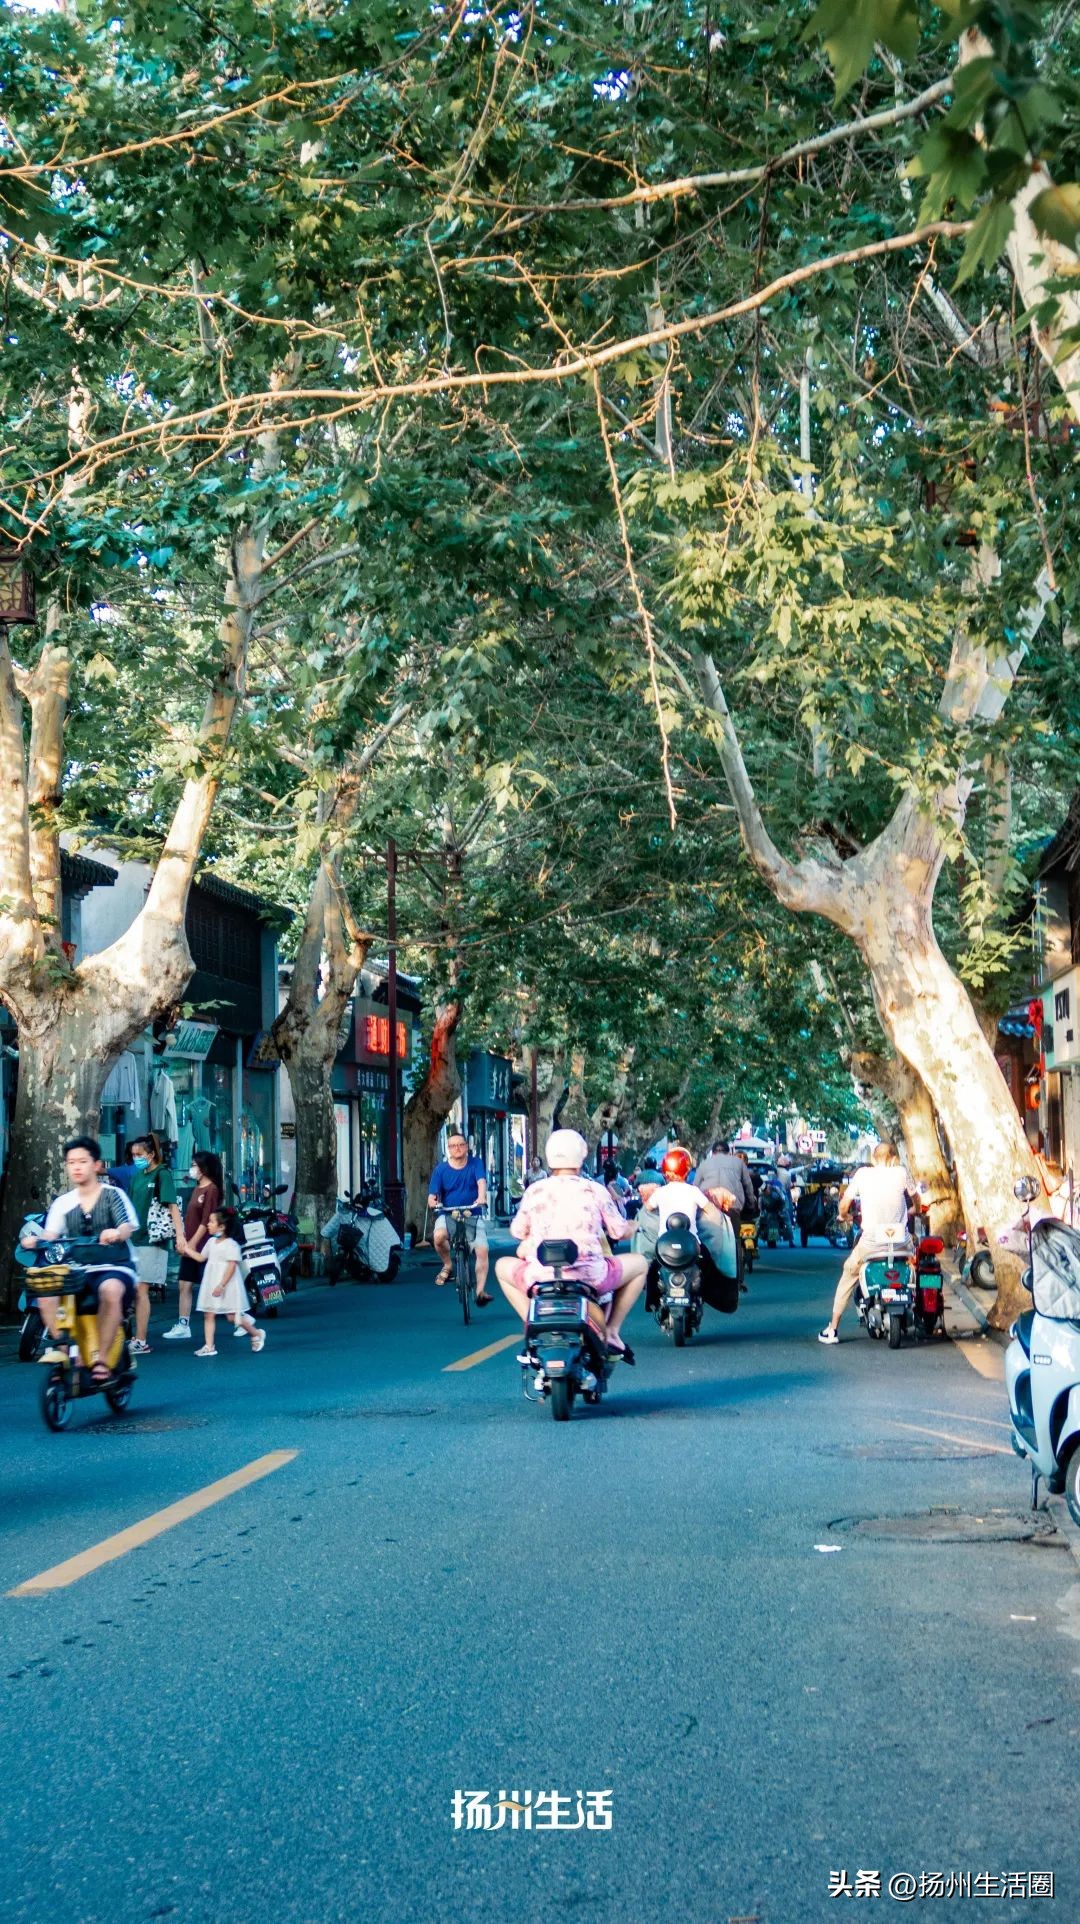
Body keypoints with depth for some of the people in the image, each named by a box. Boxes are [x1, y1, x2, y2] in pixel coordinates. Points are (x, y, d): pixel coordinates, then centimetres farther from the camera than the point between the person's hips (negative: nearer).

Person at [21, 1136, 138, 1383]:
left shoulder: (113, 1194, 2)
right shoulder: (62, 1203, 12)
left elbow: (128, 1227, -14)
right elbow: (49, 1235, -2)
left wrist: (117, 1233, -39)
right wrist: (33, 1239, -26)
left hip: (115, 1267, -4)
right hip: (78, 1271, 4)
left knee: (110, 1290, -39)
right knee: (46, 1294, -27)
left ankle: (101, 1359, -26)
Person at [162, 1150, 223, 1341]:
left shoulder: (211, 1189, -12)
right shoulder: (197, 1189, 15)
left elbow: (206, 1221, -17)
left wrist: (192, 1243, -17)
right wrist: (183, 1240, 8)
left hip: (203, 1246, -9)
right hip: (189, 1246, 9)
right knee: (185, 1285, 8)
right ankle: (182, 1326, 13)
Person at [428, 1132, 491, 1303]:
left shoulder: (475, 1163, 1)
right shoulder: (440, 1169, 0)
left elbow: (481, 1181, -16)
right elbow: (432, 1195, -4)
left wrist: (481, 1196, -38)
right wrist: (433, 1202, -29)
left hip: (473, 1215, 0)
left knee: (482, 1250, -17)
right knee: (439, 1236, -32)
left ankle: (480, 1290, -7)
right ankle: (448, 1265, -3)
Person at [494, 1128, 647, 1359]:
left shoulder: (534, 1191, 7)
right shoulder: (596, 1191, 3)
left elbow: (518, 1232, 16)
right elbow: (621, 1232, 10)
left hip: (540, 1277, 1)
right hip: (590, 1277, -1)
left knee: (503, 1266, 32)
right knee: (640, 1264, 24)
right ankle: (611, 1332, 17)